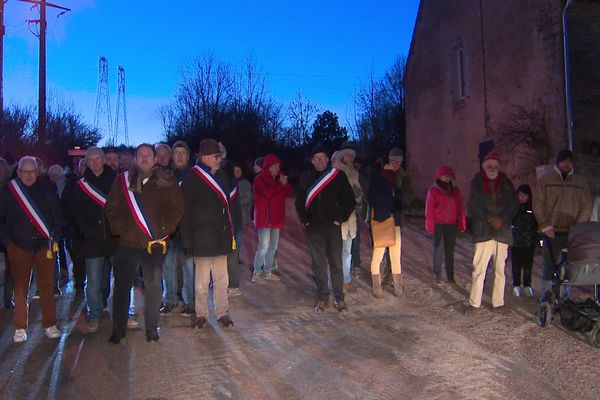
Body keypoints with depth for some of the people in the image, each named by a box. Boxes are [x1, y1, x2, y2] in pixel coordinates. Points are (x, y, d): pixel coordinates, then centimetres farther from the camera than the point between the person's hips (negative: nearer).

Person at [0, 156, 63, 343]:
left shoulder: (46, 190, 3)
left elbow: (57, 216, 7)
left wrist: (55, 239, 1)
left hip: (44, 245, 1)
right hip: (18, 247, 0)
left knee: (47, 286, 3)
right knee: (20, 288, 5)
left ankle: (50, 324, 14)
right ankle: (20, 328, 16)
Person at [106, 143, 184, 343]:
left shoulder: (167, 180, 1)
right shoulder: (123, 180, 6)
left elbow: (177, 208, 2)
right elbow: (111, 208, 10)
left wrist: (165, 230, -7)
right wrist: (119, 229, -2)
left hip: (156, 243, -1)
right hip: (127, 242, 1)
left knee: (154, 285, 5)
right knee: (122, 285, 7)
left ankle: (151, 327, 18)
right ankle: (118, 328, 19)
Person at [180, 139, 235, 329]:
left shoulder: (222, 176, 9)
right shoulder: (192, 180, -9)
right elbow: (185, 213, -9)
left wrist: (230, 232, 12)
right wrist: (187, 241, -11)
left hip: (221, 236, 5)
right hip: (202, 238, -5)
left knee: (221, 278, 10)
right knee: (202, 280, 5)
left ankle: (222, 313, 21)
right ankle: (201, 314, 20)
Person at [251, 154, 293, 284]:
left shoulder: (278, 178, 15)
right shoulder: (260, 178, -7)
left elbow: (288, 193, 10)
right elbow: (268, 192, -23)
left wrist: (285, 183, -7)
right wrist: (281, 184, -17)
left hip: (276, 217, 8)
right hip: (264, 218, -8)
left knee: (273, 246, 12)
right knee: (264, 245, -11)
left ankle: (268, 271, 22)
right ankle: (256, 274, -4)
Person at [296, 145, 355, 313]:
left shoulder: (338, 175, 0)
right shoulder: (306, 177, 6)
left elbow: (350, 200, 3)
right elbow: (299, 201, 15)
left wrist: (340, 219, -3)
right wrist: (305, 220, 5)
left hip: (333, 226, -2)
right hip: (313, 228, 2)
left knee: (336, 263, 2)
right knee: (318, 264, 6)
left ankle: (339, 298, 13)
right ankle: (322, 299, 16)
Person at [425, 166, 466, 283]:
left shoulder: (455, 190, 8)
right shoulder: (433, 190, -2)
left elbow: (460, 208, 9)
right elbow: (429, 209, -3)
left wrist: (461, 223, 5)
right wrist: (430, 225, -7)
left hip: (451, 225, 3)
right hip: (438, 224, -3)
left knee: (450, 249, 7)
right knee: (437, 248, 0)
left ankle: (450, 275, 12)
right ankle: (437, 274, 9)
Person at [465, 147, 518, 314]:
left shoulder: (506, 183, 8)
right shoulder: (477, 182, 3)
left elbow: (514, 205, 5)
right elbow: (473, 206, -4)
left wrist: (502, 220, -10)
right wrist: (490, 219, -13)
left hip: (503, 231, 2)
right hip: (483, 231, -2)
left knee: (500, 269, 8)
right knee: (479, 269, -5)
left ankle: (498, 303, 15)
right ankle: (474, 303, 1)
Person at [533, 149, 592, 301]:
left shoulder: (581, 183, 11)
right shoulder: (545, 180, 6)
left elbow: (586, 207, 9)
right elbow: (537, 204, 2)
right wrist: (545, 226, -7)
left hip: (572, 234, 2)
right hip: (551, 232, -1)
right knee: (549, 265, -2)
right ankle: (545, 297, 5)